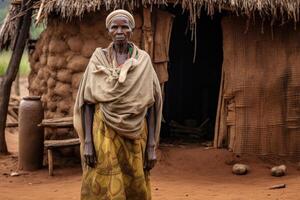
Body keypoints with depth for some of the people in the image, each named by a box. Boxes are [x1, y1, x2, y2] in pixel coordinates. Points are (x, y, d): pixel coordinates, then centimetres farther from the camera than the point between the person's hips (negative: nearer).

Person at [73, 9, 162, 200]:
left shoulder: (143, 60, 3)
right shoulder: (98, 59, 2)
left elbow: (150, 105, 2)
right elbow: (87, 101, -1)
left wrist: (152, 146, -4)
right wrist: (87, 141, -10)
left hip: (134, 137, 1)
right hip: (104, 134, -1)